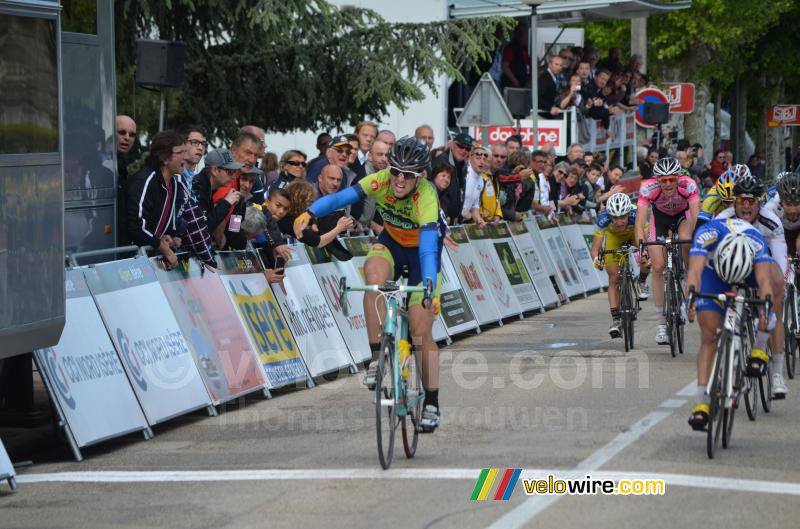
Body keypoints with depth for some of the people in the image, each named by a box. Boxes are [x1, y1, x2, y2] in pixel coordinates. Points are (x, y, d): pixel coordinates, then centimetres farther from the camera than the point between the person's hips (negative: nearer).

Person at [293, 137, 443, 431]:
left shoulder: (426, 197, -35)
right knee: (373, 276, -33)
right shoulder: (381, 181, -24)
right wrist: (309, 213, -52)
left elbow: (428, 246, -46)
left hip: (421, 250, -3)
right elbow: (340, 197, -34)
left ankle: (431, 404, 6)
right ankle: (377, 357, -22)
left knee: (421, 331, -8)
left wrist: (430, 289, -59)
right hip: (391, 242, 3)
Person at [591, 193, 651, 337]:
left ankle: (642, 282, 8)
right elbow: (595, 247, -38)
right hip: (613, 236, 0)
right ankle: (616, 319, -3)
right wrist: (596, 259, -59)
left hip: (634, 232, 0)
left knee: (645, 263, -26)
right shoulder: (603, 218, -37)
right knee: (614, 278, -10)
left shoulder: (636, 215, -40)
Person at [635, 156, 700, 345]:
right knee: (658, 267, -9)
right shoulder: (648, 189, -34)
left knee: (685, 241, -34)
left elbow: (695, 216, -39)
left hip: (683, 215, -1)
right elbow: (640, 221, -36)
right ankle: (662, 323, 1)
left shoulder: (688, 185, -35)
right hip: (660, 217, 1)